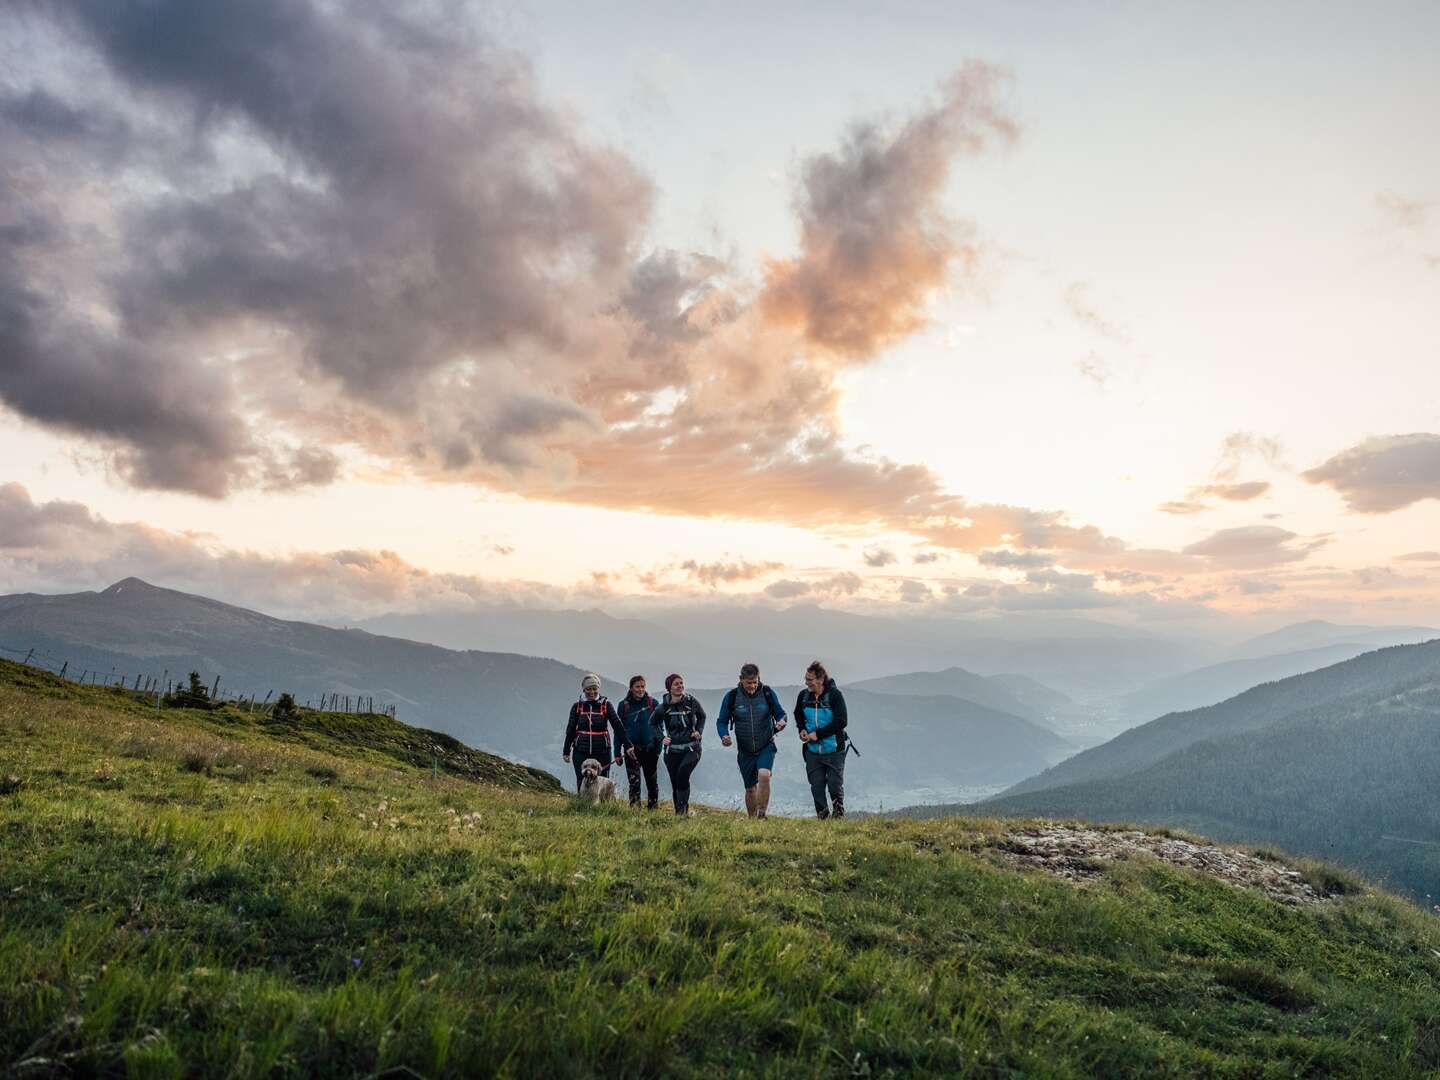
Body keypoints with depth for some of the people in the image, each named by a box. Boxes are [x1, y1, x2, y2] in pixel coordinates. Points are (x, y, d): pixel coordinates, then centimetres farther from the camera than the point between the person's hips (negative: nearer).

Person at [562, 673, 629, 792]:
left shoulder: (606, 705, 1)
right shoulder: (577, 706, 5)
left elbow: (617, 725, -6)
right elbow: (570, 730, 9)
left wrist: (627, 745, -13)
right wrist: (566, 751, 9)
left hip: (602, 751, -1)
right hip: (581, 752, 1)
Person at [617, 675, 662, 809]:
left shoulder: (653, 703, 2)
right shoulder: (624, 705, 3)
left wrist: (658, 745, -6)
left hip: (650, 748, 1)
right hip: (631, 749, -1)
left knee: (652, 781, 10)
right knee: (634, 782, -9)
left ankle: (653, 809, 21)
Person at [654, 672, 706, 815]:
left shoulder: (691, 702, -4)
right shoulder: (662, 707, -5)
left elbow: (702, 717, 17)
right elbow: (654, 724, 15)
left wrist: (699, 731, 3)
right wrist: (661, 738, 3)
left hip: (691, 748, -1)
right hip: (672, 751, 2)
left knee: (683, 773, -26)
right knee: (675, 785, 4)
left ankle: (683, 808, -16)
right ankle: (678, 814, 18)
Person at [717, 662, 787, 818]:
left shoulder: (767, 693, -7)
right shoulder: (731, 697, -6)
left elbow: (780, 713, 3)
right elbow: (721, 721, 2)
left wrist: (781, 721, -20)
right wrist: (724, 736, -19)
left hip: (766, 747, -2)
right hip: (745, 751, 2)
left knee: (764, 776, -27)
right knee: (750, 789, 10)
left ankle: (762, 814, -16)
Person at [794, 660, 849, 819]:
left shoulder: (834, 695, -13)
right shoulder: (803, 695, 1)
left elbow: (841, 721, -17)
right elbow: (798, 715, 20)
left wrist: (818, 734, -18)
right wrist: (802, 729, 0)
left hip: (834, 750, -4)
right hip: (812, 751, 4)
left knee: (835, 785, 0)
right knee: (816, 787, 6)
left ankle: (839, 813, 24)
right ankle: (822, 816, 19)